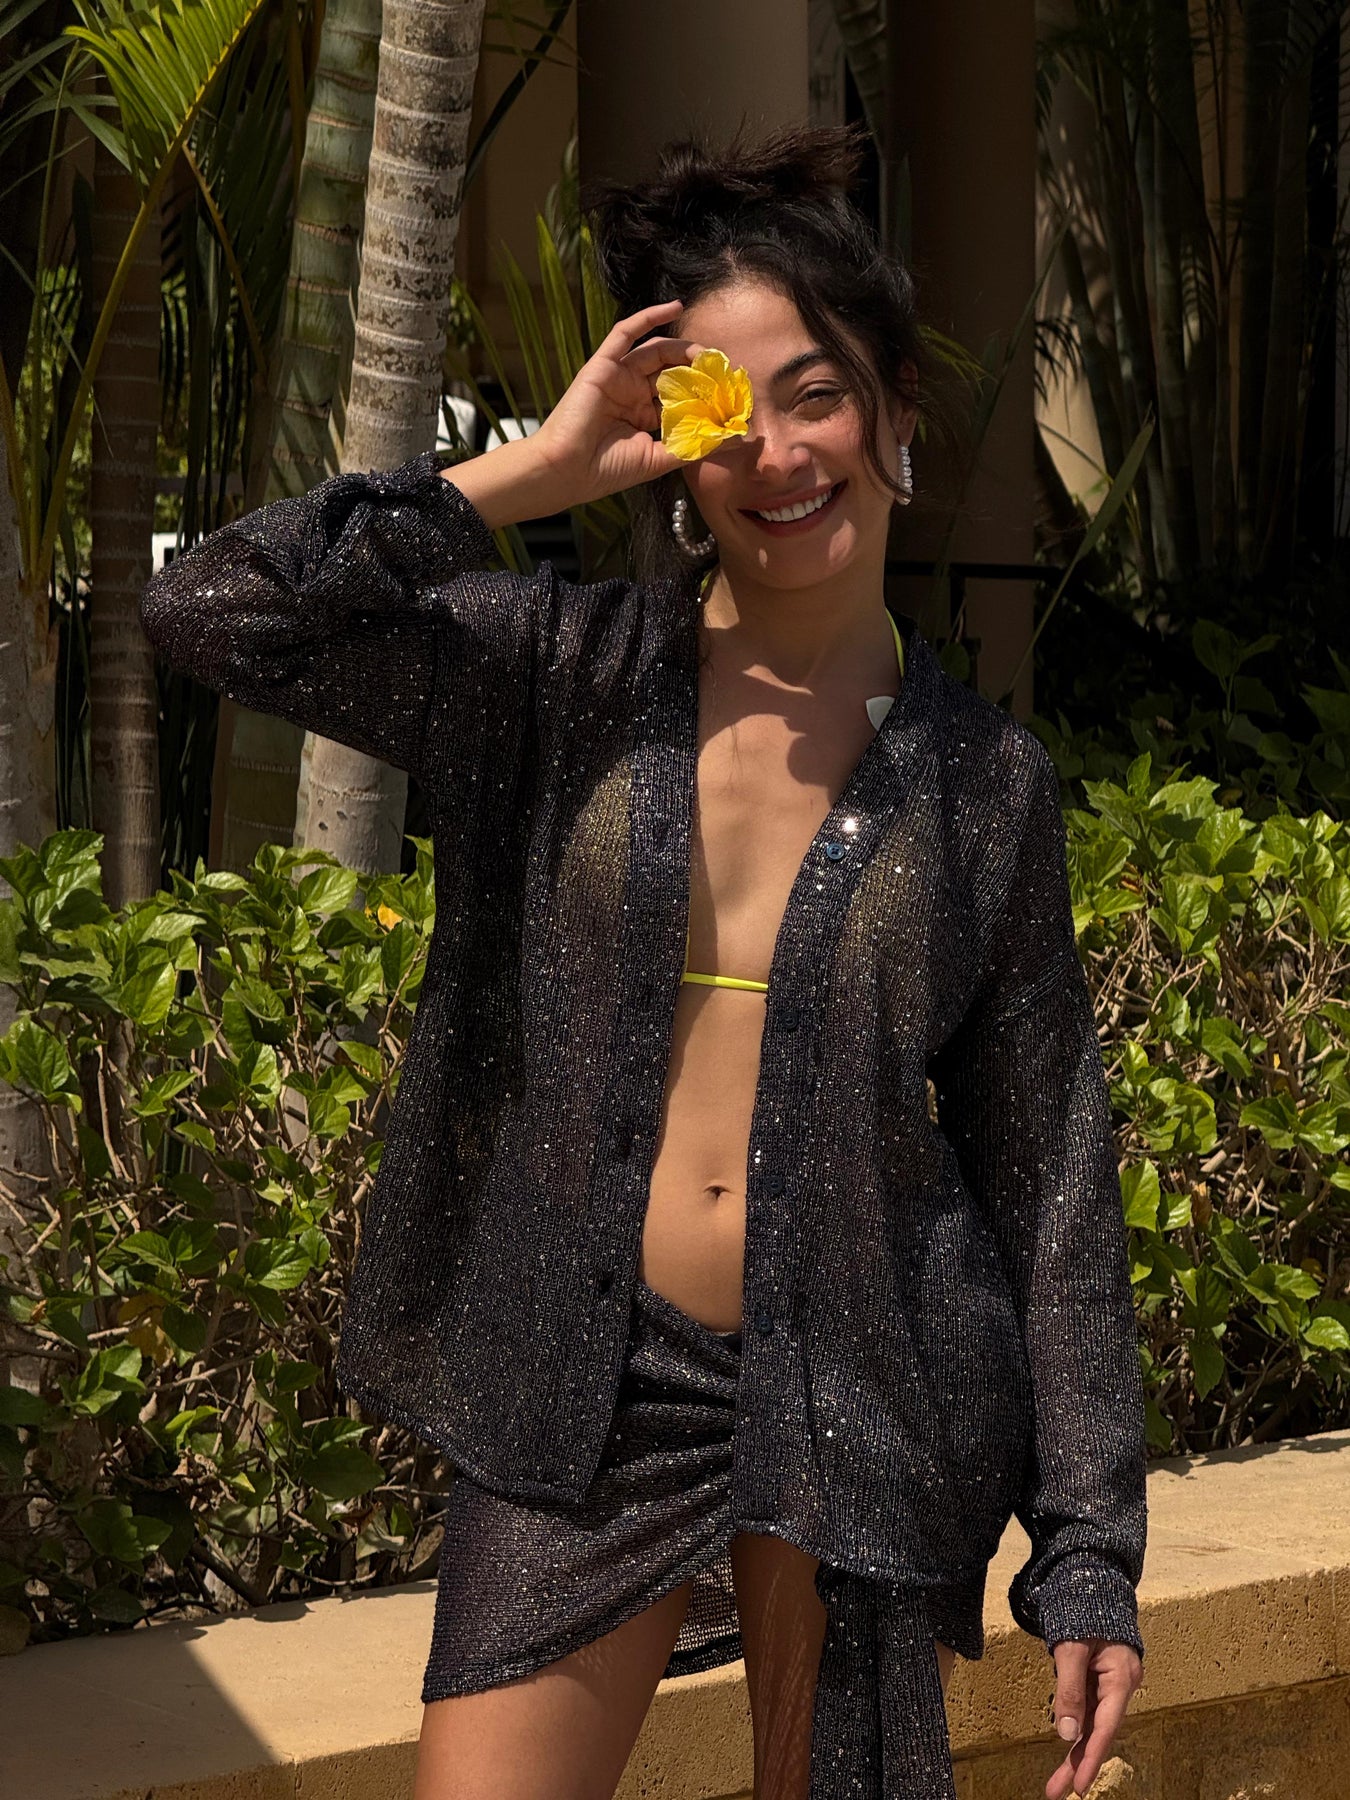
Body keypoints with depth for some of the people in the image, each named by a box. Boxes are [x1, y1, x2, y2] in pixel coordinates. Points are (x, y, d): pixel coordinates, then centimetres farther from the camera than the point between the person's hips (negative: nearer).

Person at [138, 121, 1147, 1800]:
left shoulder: (984, 780, 3)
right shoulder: (558, 673, 1)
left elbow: (1048, 1178, 4)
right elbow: (212, 608, -12)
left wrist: (1088, 1551, 3)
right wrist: (534, 470, -12)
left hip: (862, 1412, 1)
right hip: (578, 1405, 0)